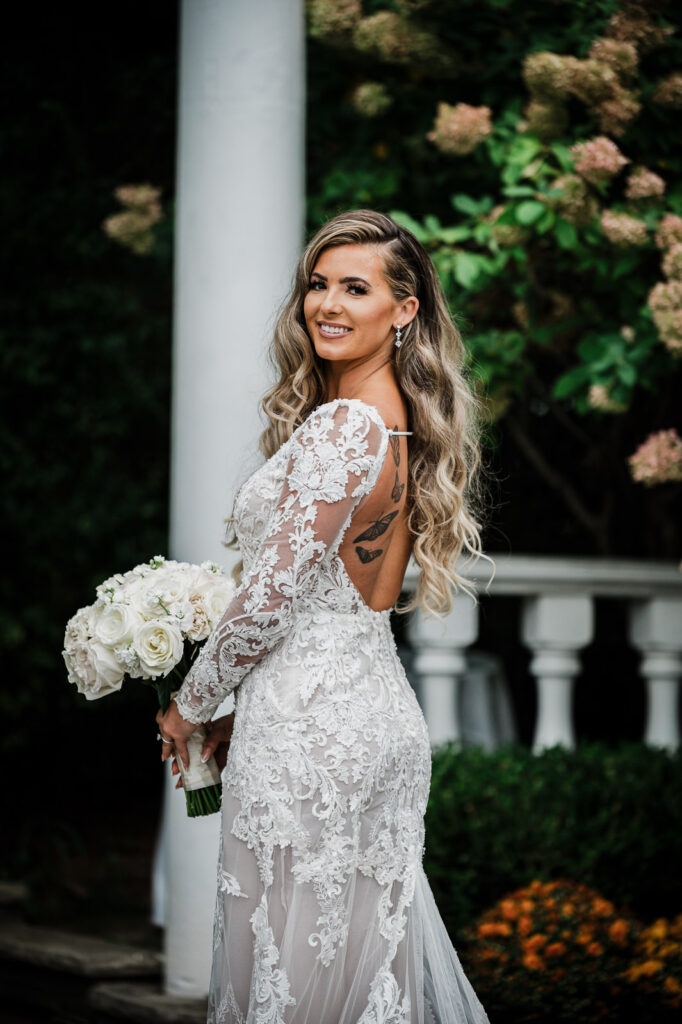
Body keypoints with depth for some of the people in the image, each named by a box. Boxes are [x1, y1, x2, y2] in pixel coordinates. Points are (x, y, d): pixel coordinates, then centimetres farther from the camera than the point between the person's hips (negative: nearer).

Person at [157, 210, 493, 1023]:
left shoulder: (341, 426, -17)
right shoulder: (406, 426, 12)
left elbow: (275, 592, -18)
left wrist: (190, 705, -3)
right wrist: (243, 712, 19)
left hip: (311, 729, -9)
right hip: (380, 708, 9)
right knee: (372, 952, 15)